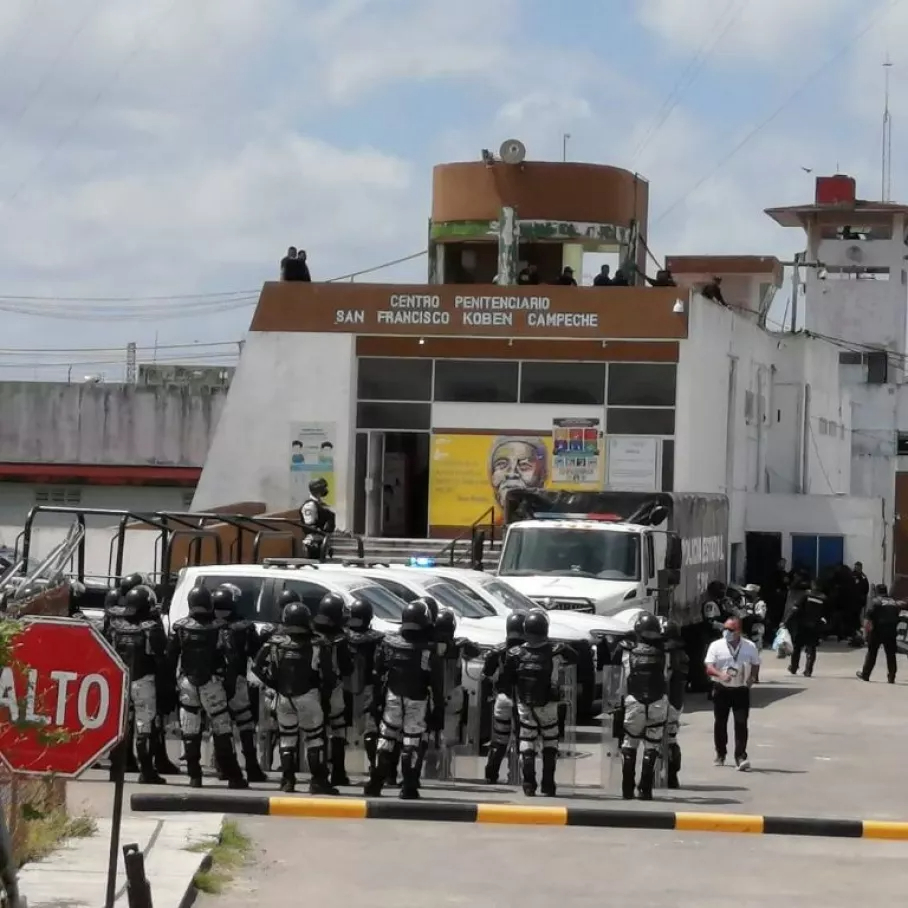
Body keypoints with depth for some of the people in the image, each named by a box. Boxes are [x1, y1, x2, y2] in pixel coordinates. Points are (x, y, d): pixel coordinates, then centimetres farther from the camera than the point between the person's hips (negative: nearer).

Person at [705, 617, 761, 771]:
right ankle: (720, 754, 26)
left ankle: (740, 757, -11)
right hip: (721, 689, 0)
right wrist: (720, 674, -30)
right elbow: (709, 667, -10)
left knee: (741, 723, -9)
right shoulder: (716, 646, -3)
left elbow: (755, 665, 14)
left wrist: (752, 677, -7)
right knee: (720, 723, 10)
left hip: (741, 690, 0)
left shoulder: (750, 647, 2)